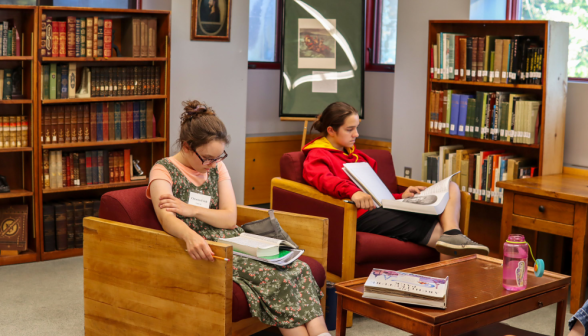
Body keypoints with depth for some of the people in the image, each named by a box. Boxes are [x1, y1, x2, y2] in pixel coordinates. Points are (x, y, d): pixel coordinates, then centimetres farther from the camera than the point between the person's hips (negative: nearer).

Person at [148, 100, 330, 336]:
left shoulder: (217, 167, 14)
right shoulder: (164, 171, -4)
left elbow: (230, 218, 5)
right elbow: (167, 218, -23)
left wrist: (192, 210, -13)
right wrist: (190, 236, -47)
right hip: (201, 247, -6)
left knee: (299, 270, -20)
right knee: (277, 278, -29)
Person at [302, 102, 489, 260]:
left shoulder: (355, 155, 31)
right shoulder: (316, 156, 3)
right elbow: (322, 178, -22)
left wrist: (401, 197, 9)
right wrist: (353, 191, -42)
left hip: (383, 208, 9)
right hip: (364, 215, -9)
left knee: (451, 189, -7)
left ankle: (452, 237, -30)